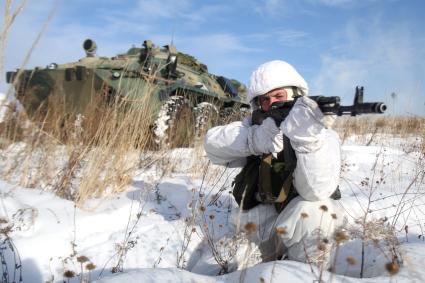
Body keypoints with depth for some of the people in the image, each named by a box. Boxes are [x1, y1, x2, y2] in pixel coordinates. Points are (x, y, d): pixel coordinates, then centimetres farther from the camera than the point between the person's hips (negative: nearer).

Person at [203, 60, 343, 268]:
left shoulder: (323, 136, -18)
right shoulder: (257, 126, -8)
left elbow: (317, 190, -34)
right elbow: (213, 142, -24)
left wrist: (307, 138, -48)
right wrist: (254, 138, -41)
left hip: (304, 222, -2)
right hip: (264, 220, 3)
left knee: (311, 210, -32)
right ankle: (277, 259, 2)